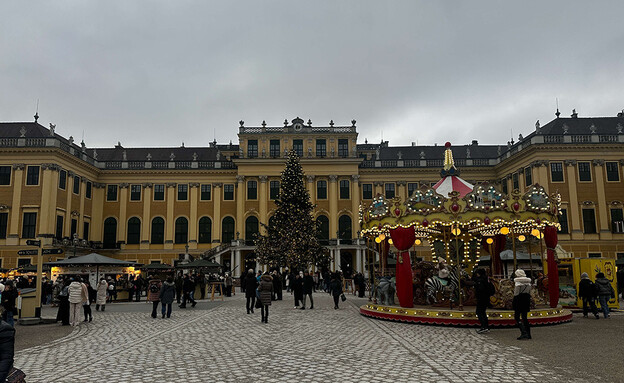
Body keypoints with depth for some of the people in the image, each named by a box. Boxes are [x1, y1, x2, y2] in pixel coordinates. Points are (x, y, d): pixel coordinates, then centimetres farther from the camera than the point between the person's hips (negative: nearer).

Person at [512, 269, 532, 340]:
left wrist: (513, 304, -5)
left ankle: (523, 332, -14)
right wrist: (529, 304, 18)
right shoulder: (528, 282, 8)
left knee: (517, 317, -1)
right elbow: (529, 293, 12)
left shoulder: (517, 282, -11)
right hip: (526, 301, 7)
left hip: (519, 301, -7)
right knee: (525, 317, 13)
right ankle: (528, 334, 14)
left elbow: (516, 294, -12)